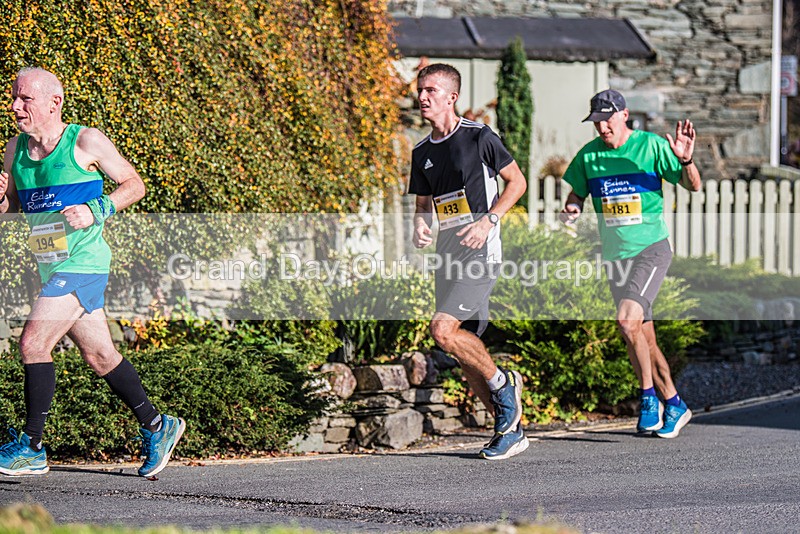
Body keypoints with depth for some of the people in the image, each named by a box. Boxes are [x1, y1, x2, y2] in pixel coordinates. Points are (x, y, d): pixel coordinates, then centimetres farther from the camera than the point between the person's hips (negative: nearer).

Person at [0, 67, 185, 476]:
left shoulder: (86, 142, -9)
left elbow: (134, 184, -2)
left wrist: (96, 210, -16)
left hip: (83, 262, -7)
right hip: (52, 268, 7)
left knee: (33, 342, -16)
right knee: (99, 356, 13)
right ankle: (156, 427, 28)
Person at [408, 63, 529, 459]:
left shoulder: (479, 137, -5)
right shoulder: (422, 153, 13)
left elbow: (517, 181, 1)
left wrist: (488, 220, -11)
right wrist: (420, 225, 0)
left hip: (480, 250, -7)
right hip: (448, 256, 7)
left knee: (443, 329, -22)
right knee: (465, 355, 4)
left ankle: (503, 384, 0)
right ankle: (510, 429, 14)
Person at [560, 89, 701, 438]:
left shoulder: (651, 145, -8)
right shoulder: (589, 155, 4)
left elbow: (693, 186, -6)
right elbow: (577, 193, 18)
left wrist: (685, 160, -27)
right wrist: (572, 208, -5)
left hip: (652, 248, -6)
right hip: (615, 253, 6)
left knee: (627, 321, -24)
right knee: (642, 338, 9)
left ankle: (648, 396, -9)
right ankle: (674, 404, 22)